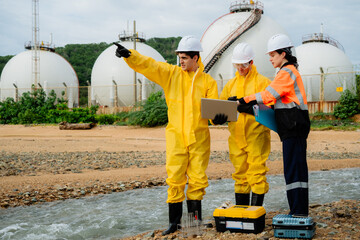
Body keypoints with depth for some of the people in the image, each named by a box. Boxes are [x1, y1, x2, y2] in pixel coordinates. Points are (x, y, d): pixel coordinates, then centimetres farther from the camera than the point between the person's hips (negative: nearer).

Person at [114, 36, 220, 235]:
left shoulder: (208, 81, 5)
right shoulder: (171, 73, 5)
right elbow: (147, 65, -3)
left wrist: (216, 115, -21)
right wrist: (129, 55, -18)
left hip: (199, 137, 0)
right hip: (176, 136, 0)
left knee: (198, 178, 4)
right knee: (175, 179, -1)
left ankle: (195, 218, 20)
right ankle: (174, 220, 10)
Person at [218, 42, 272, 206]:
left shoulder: (262, 82, 0)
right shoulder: (231, 84, 17)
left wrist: (247, 107, -23)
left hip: (257, 136, -5)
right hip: (236, 137, 5)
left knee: (256, 173, -6)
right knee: (240, 173, 10)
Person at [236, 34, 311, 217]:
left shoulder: (287, 72, -10)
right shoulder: (290, 71, 21)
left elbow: (267, 95, -15)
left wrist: (243, 101, -10)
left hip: (293, 128, -10)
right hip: (293, 128, 10)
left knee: (293, 169, -9)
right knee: (297, 168, 11)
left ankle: (298, 212, -7)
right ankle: (299, 211, 16)